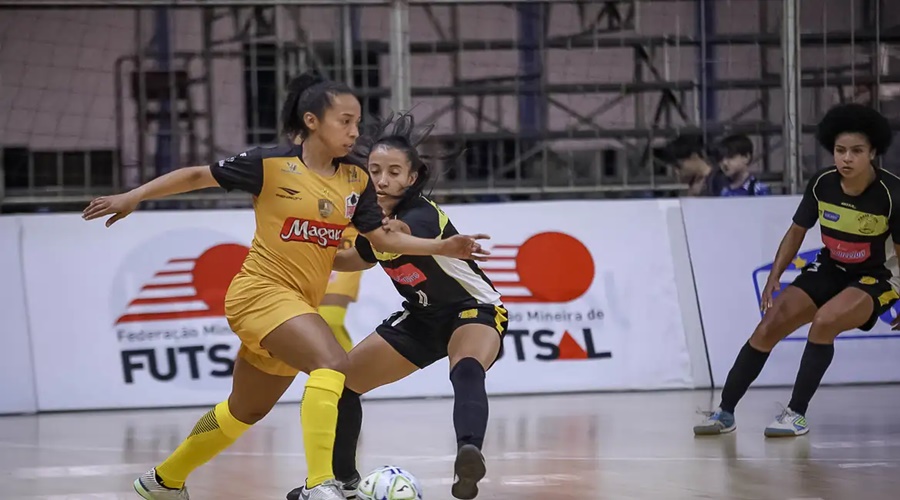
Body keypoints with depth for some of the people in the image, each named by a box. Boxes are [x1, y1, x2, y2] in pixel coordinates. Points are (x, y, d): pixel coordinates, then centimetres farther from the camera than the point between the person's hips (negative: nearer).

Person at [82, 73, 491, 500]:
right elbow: (198, 176, 0)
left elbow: (381, 237, 9)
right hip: (262, 290, -7)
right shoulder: (270, 164, -10)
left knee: (244, 412, 21)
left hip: (301, 305, 7)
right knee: (332, 362, -31)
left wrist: (443, 248, -1)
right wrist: (132, 197, -2)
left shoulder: (356, 179, 5)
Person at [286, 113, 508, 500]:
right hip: (421, 318, 8)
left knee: (467, 370, -41)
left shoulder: (423, 214, -29)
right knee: (342, 379, 7)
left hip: (474, 310, -8)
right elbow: (362, 258, 16)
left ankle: (468, 454, -65)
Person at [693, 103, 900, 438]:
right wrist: (774, 278, -4)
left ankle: (797, 414, -19)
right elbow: (797, 231, 3)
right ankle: (725, 412, 4)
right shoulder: (821, 184, -13)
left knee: (824, 321, -31)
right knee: (770, 325, -7)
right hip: (830, 269, 5)